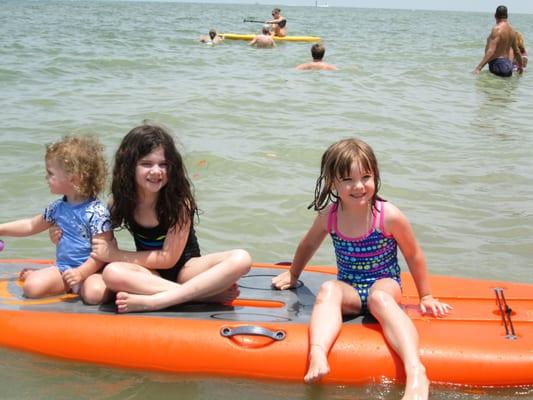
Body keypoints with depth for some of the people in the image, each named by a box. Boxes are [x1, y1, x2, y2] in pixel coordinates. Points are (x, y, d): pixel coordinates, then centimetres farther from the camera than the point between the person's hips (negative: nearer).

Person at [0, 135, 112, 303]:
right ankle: (34, 274, 16)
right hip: (63, 268, 5)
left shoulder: (96, 212, -15)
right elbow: (31, 225, 23)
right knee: (31, 287, -18)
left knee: (95, 293, -35)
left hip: (90, 270, -5)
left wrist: (81, 272, -23)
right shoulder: (58, 207, 7)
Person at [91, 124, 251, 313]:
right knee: (112, 273, -34)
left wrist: (116, 255, -14)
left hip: (185, 269, -1)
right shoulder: (121, 200, -7)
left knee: (241, 259, -29)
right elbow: (100, 250, 4)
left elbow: (169, 258, -15)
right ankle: (209, 293, -31)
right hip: (150, 274, 1)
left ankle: (152, 301, -36)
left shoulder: (179, 202, -17)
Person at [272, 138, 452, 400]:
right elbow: (308, 245, 18)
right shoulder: (328, 216, -4)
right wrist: (293, 275, 31)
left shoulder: (389, 216, -12)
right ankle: (317, 355, -55)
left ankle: (416, 373, -56)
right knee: (328, 289, -31)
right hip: (349, 290, 3)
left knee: (379, 297, -38)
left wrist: (426, 296, 9)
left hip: (385, 285, -3)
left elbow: (414, 256, 2)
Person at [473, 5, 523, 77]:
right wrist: (520, 65, 38)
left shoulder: (497, 29, -13)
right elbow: (516, 51, 22)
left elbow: (491, 51, -22)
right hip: (508, 65, 8)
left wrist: (478, 68, -25)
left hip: (497, 64, -8)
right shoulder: (511, 30, 11)